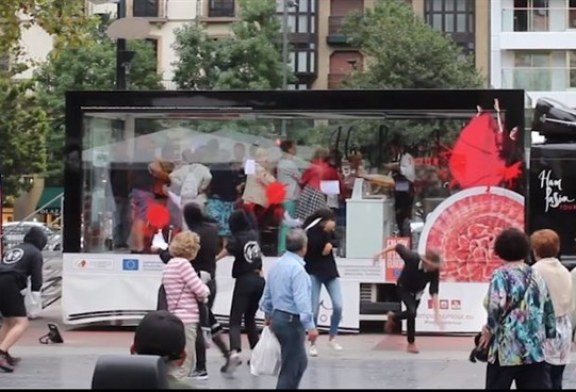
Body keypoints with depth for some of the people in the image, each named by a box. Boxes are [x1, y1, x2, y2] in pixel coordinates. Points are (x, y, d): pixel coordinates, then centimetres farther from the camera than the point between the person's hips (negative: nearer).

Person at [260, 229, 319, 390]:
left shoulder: (276, 265, 9)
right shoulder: (297, 268, -18)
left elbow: (267, 293, 19)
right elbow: (302, 300, -25)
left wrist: (268, 315, 32)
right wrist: (310, 326, -26)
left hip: (277, 317, 9)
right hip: (292, 321, -9)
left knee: (300, 361, 19)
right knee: (290, 367, -1)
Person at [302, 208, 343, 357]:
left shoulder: (328, 229, -3)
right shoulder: (309, 231, -18)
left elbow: (336, 241, 11)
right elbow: (315, 245, -27)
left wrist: (331, 244, -6)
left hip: (329, 270, 5)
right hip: (313, 273, -4)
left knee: (338, 306, -4)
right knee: (314, 309, -4)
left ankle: (332, 338, 17)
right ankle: (313, 344, 12)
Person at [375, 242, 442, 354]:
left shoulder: (434, 271, -31)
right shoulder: (412, 258, -38)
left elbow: (434, 292, -32)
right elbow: (398, 247, -22)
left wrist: (437, 313, -38)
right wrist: (381, 253, -12)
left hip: (417, 292, 4)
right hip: (403, 288, -4)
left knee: (411, 313, 17)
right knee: (412, 312, -20)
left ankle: (393, 317, 51)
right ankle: (411, 344, -4)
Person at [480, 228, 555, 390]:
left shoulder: (501, 274, -5)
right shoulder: (536, 275, 12)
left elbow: (496, 306, -19)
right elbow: (549, 309, 15)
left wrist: (489, 330, -5)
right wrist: (549, 333, 24)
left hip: (507, 348, -5)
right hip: (535, 348, 5)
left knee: (497, 386, 7)